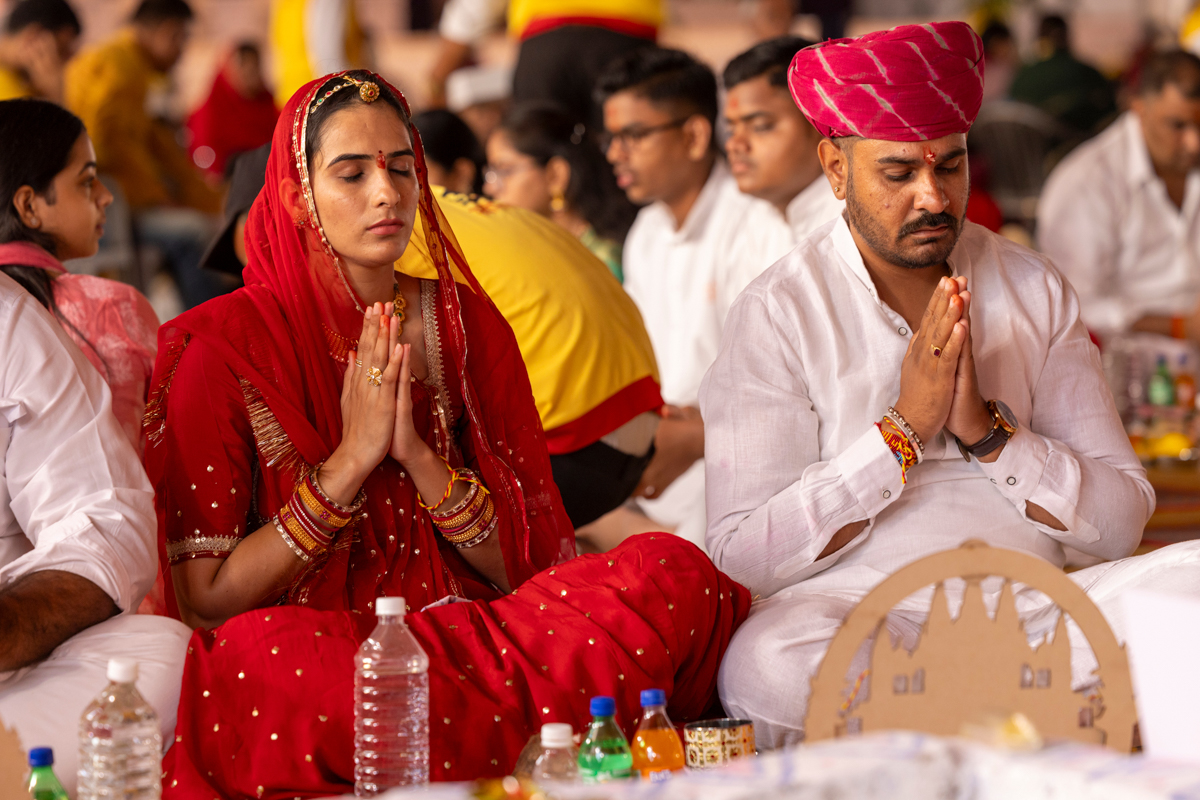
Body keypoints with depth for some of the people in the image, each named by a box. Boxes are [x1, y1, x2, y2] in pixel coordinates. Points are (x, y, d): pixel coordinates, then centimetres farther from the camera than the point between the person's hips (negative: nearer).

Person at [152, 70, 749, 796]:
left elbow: (524, 561, 6)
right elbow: (207, 600, -7)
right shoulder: (225, 344, -1)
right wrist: (352, 458, -11)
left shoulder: (464, 322, 10)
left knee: (674, 571, -20)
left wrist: (416, 453, -10)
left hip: (461, 638, 3)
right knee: (255, 655, -40)